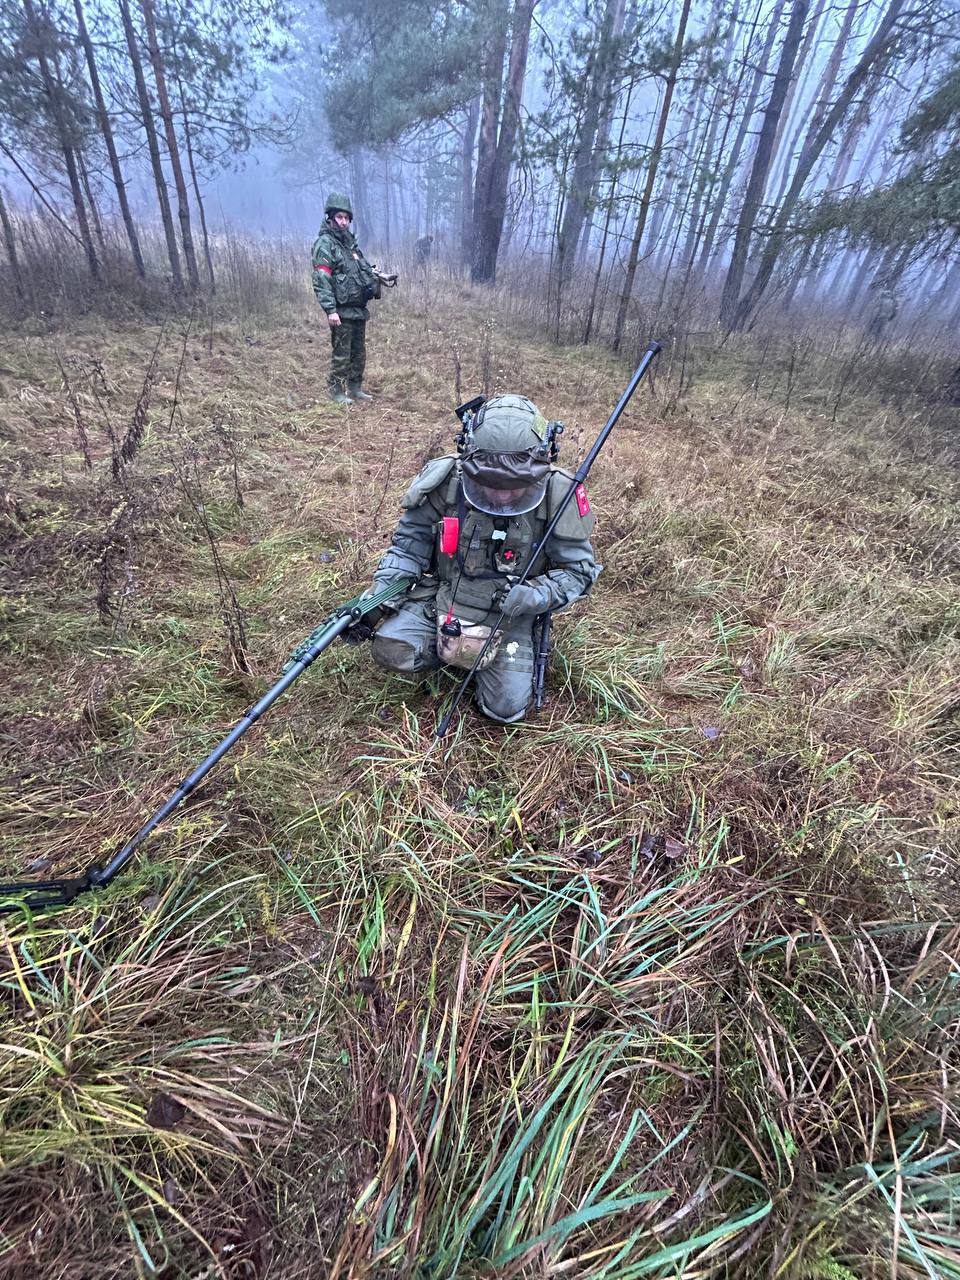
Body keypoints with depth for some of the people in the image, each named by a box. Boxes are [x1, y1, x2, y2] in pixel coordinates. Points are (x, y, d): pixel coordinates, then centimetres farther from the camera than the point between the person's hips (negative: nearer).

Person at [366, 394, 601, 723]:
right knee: (391, 649, -22)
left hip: (510, 613, 0)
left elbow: (579, 570, -9)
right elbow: (409, 544, -3)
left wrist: (536, 596, -27)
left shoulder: (557, 495, -18)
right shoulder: (444, 480, -16)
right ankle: (454, 650, 8)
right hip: (441, 597, 1)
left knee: (506, 708, -8)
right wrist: (379, 593, -15)